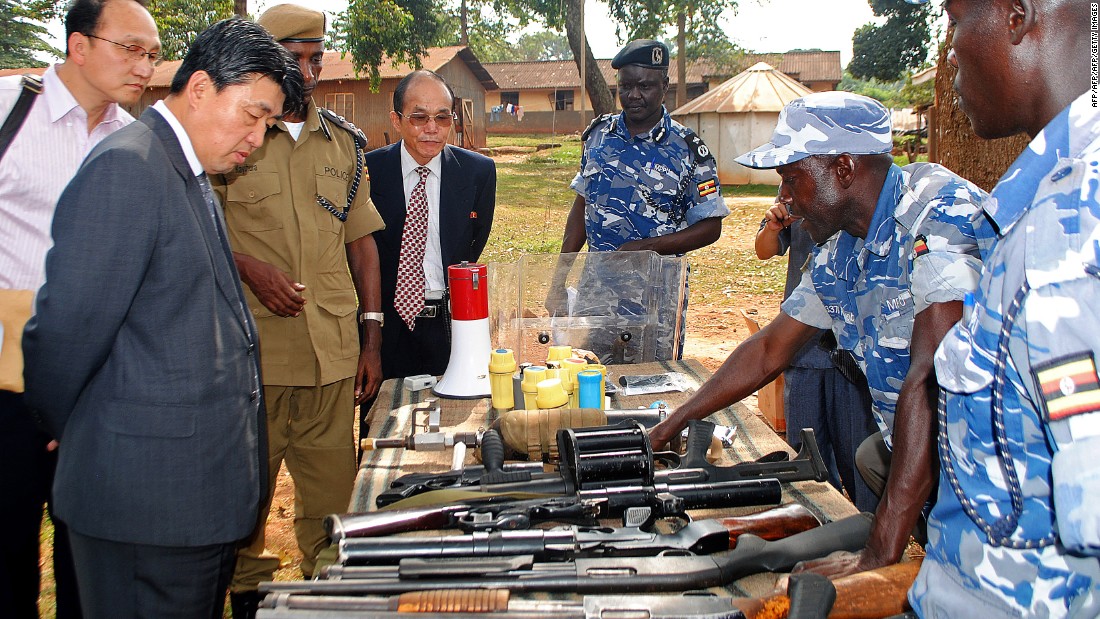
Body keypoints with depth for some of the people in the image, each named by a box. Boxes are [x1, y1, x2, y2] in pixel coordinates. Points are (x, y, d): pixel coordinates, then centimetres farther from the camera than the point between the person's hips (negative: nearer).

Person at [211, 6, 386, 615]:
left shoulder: (343, 142, 13)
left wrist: (372, 338, 10)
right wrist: (249, 267, -15)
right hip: (254, 345, -2)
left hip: (334, 350, 3)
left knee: (333, 488, 6)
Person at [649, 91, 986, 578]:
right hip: (902, 455, 8)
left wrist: (880, 554, -33)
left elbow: (931, 383, -31)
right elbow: (770, 350, 15)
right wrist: (670, 427, 16)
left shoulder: (941, 217, -23)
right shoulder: (838, 254, 4)